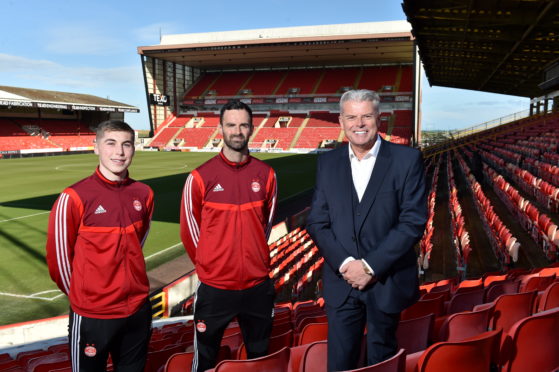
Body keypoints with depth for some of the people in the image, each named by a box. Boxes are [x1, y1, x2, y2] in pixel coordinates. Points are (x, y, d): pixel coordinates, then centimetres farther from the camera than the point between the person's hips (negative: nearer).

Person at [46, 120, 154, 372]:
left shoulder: (144, 194, -2)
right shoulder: (74, 197, -16)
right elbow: (58, 256, -7)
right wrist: (80, 295, 5)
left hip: (139, 309, 4)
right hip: (91, 314, -4)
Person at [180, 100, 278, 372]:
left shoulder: (266, 174, -1)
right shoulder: (201, 177, -9)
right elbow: (189, 230, 1)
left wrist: (255, 261, 12)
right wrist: (210, 267, 6)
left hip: (259, 285, 3)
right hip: (215, 287, -2)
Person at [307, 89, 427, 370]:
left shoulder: (407, 159, -6)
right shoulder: (328, 163, 4)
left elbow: (413, 221, -11)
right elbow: (317, 222, 1)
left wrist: (370, 265, -15)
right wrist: (345, 263, -13)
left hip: (387, 282, -2)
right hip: (341, 282, 2)